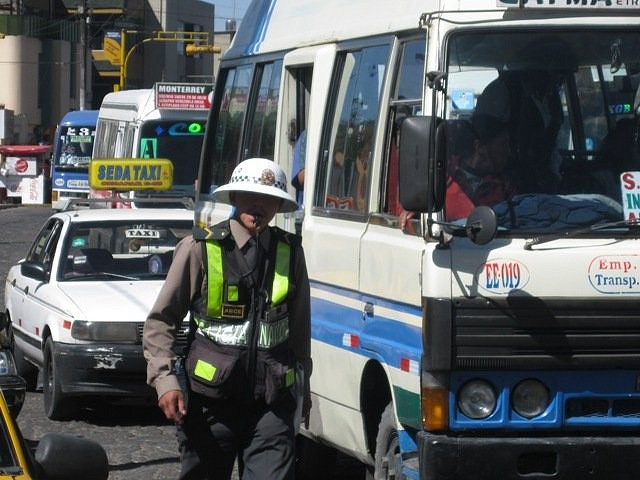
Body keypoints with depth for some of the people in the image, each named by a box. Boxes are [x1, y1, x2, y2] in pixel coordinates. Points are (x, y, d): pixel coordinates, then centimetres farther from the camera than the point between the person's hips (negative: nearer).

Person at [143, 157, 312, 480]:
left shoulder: (290, 252, 7)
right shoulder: (199, 249, -3)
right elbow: (159, 322, 0)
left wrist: (303, 386, 24)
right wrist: (165, 379, -11)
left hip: (272, 401, 2)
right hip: (209, 401, -2)